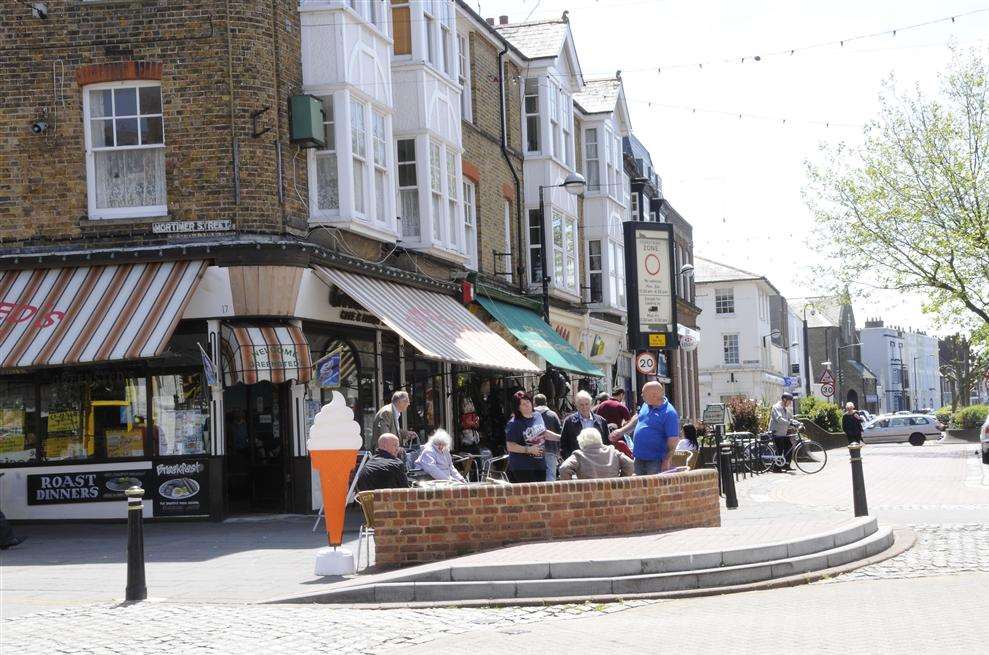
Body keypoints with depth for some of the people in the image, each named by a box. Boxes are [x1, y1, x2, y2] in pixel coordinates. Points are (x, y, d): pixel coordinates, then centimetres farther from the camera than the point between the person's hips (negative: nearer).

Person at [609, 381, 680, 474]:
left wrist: (667, 460, -20)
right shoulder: (646, 405, 6)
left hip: (655, 460, -8)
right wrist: (622, 431, 23)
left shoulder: (669, 413, -18)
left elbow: (673, 439, -19)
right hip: (639, 458, 8)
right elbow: (637, 418, 26)